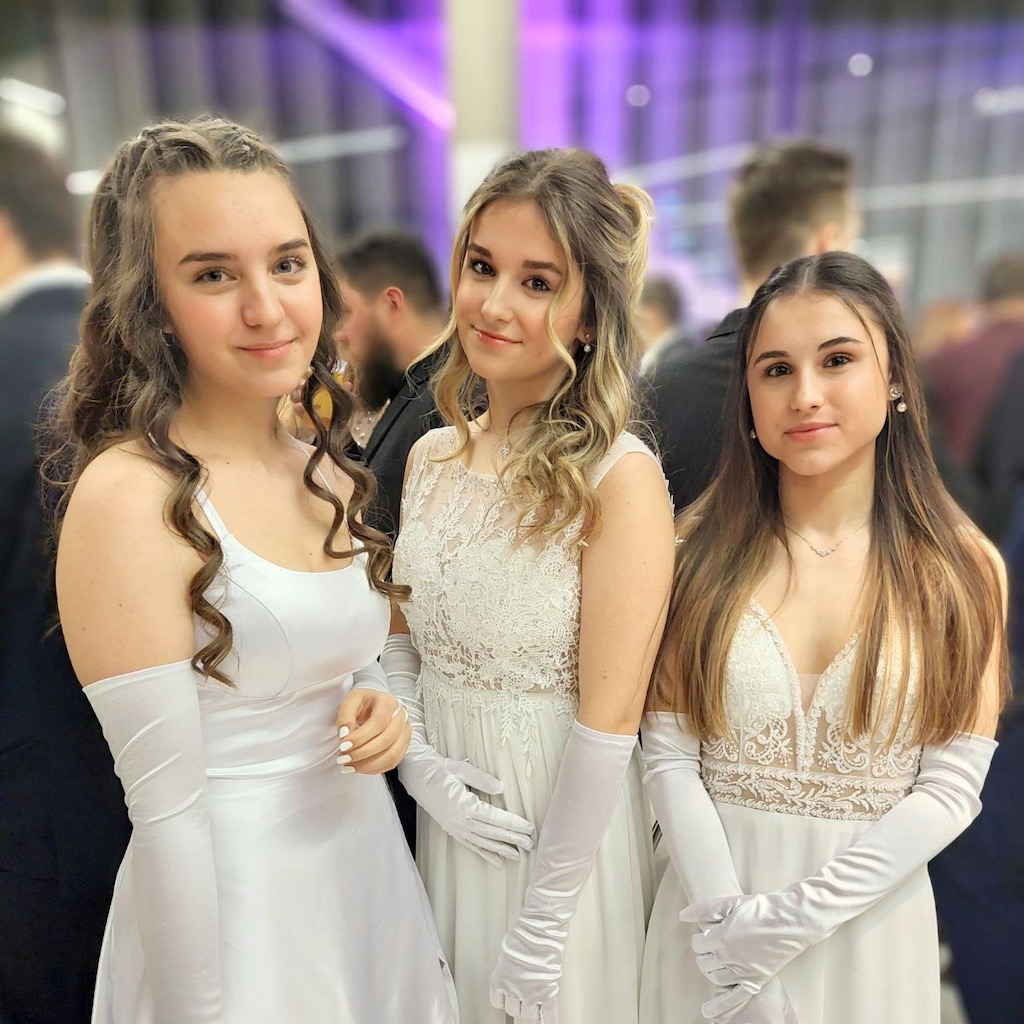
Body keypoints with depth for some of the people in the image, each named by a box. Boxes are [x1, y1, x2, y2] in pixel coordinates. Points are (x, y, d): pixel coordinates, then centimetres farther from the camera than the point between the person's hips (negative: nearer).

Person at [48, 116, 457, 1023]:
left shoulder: (325, 473, -1)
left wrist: (375, 709, -8)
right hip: (236, 901, -6)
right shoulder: (129, 495, -21)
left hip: (372, 860, 7)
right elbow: (165, 810, -19)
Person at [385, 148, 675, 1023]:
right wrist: (420, 763, -8)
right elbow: (401, 637, 7)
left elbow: (608, 723, -18)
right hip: (451, 813, 6)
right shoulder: (430, 457, -2)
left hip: (567, 821, -5)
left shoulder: (619, 477, -20)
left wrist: (541, 930, -13)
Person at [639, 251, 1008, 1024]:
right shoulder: (700, 553, -7)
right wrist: (728, 920, -17)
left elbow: (950, 789, -10)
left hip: (871, 921, 0)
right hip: (714, 909, 0)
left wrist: (790, 918, -15)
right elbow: (668, 756, -8)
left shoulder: (962, 570, -7)